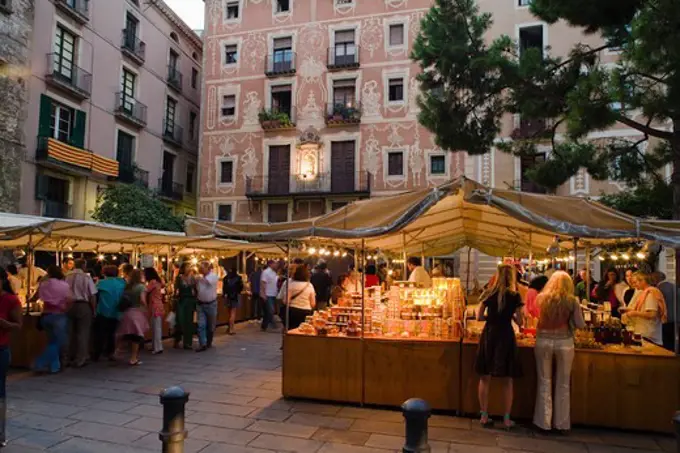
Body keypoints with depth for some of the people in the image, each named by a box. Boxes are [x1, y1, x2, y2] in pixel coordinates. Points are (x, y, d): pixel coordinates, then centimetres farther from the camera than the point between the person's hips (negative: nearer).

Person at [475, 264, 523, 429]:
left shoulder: (489, 294, 1)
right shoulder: (515, 296, -4)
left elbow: (479, 317, 1)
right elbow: (519, 322, -3)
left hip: (489, 334, 2)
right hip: (506, 336, -2)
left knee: (485, 378, 9)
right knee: (507, 380, 8)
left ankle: (484, 416, 15)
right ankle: (507, 419, 15)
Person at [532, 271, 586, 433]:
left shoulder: (541, 298, -3)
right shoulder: (572, 301, -6)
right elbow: (580, 325, -4)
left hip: (543, 341, 1)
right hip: (564, 342, 0)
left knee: (544, 382, 10)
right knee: (563, 384, 13)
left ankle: (544, 422, 16)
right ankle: (561, 423, 22)